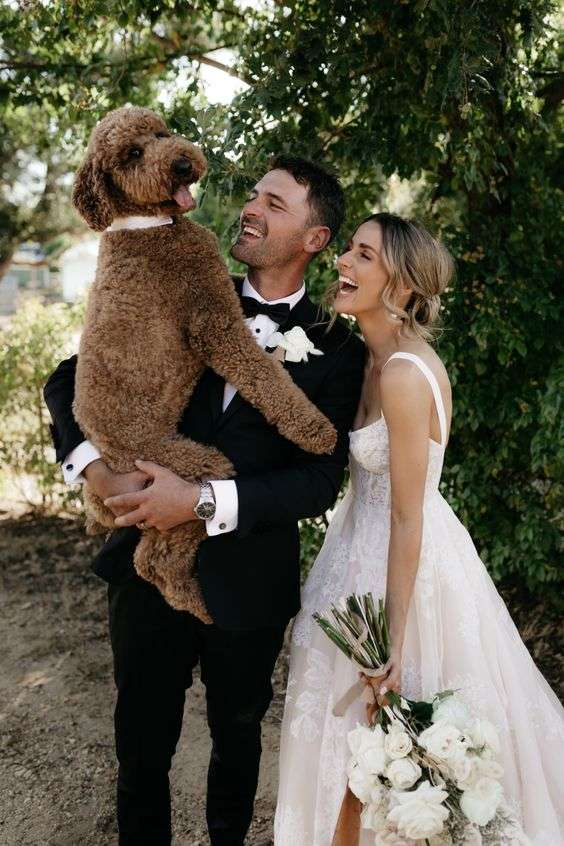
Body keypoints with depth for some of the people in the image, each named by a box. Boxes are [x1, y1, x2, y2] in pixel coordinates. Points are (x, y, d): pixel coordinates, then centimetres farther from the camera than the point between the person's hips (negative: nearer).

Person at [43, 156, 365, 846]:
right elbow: (69, 379, 1)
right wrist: (95, 464, -18)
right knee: (142, 744, 15)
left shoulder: (336, 350, -6)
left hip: (247, 583, -1)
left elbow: (319, 479, -15)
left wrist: (205, 502, -27)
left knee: (236, 734, 23)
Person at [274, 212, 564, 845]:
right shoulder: (375, 357, 2)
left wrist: (392, 640, -20)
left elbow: (407, 519, -23)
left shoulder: (404, 375, -26)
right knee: (376, 727, 25)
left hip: (404, 564, -9)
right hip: (366, 545, 9)